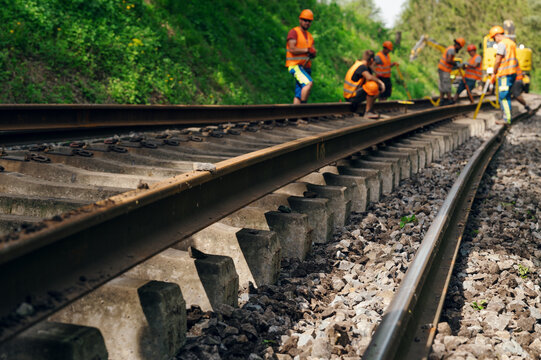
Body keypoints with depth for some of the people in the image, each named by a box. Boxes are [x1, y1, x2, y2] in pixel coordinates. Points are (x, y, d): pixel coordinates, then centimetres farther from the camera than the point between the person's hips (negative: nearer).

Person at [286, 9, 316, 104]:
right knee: (309, 83, -27)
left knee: (299, 94, 4)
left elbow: (314, 53, 15)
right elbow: (292, 49, -16)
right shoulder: (294, 32, -3)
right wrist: (307, 50, -12)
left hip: (306, 67, 8)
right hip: (295, 65, -8)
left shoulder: (309, 36, 21)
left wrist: (312, 53, -9)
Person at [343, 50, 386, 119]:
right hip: (351, 97, -10)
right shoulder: (362, 67, -17)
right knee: (373, 86, -27)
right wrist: (380, 82, -21)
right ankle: (368, 112, -21)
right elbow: (369, 77, -36)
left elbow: (373, 76, 22)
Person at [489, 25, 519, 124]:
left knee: (503, 96, -8)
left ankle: (507, 118, -11)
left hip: (504, 74, -9)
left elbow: (498, 61, -15)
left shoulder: (501, 44, -12)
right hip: (513, 72, 9)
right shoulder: (512, 43, 18)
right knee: (506, 96, 13)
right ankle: (505, 115, 16)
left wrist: (494, 73, -4)